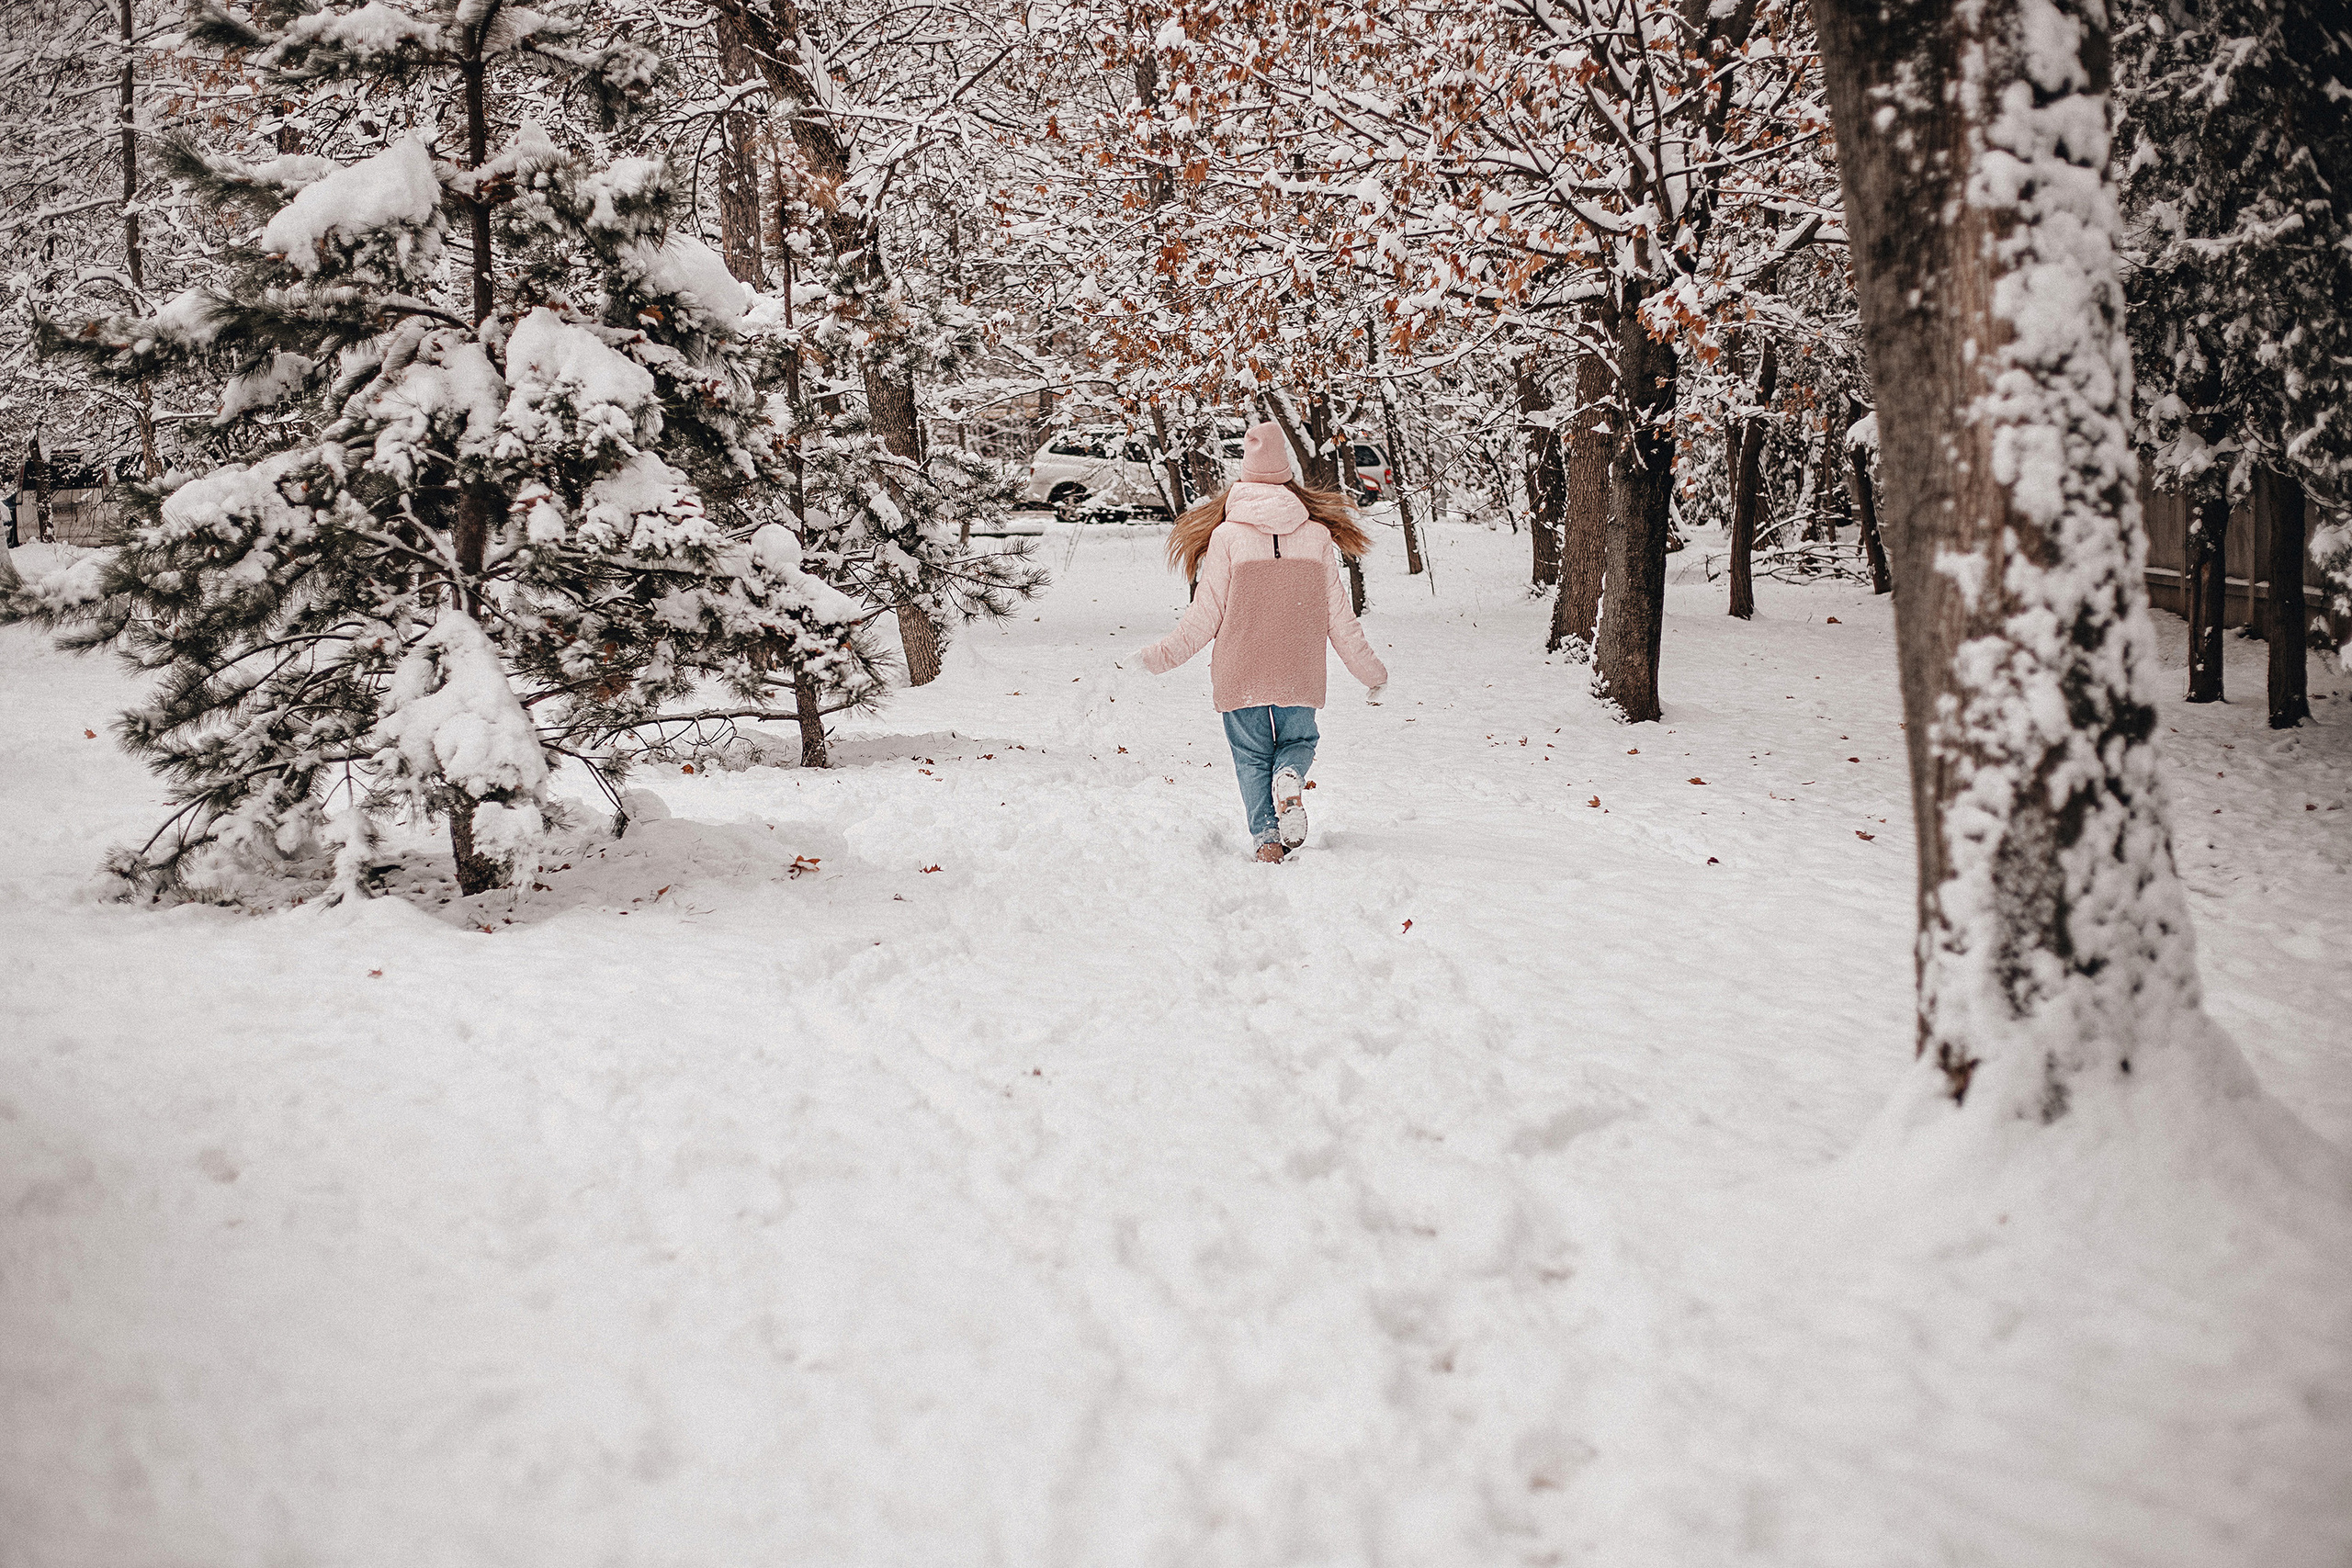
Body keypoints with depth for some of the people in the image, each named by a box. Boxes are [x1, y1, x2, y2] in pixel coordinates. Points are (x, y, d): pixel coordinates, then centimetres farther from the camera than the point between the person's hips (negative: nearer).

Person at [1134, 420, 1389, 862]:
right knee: (1298, 740, 21)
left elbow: (1205, 615, -4)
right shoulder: (1317, 535, 1)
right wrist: (1370, 672, 16)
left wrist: (1163, 655, 9)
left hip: (1239, 674, -1)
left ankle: (1266, 834, -5)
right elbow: (1339, 616, 5)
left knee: (1251, 757, 13)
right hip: (1299, 674, 1)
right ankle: (1289, 778, -11)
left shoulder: (1227, 536, -5)